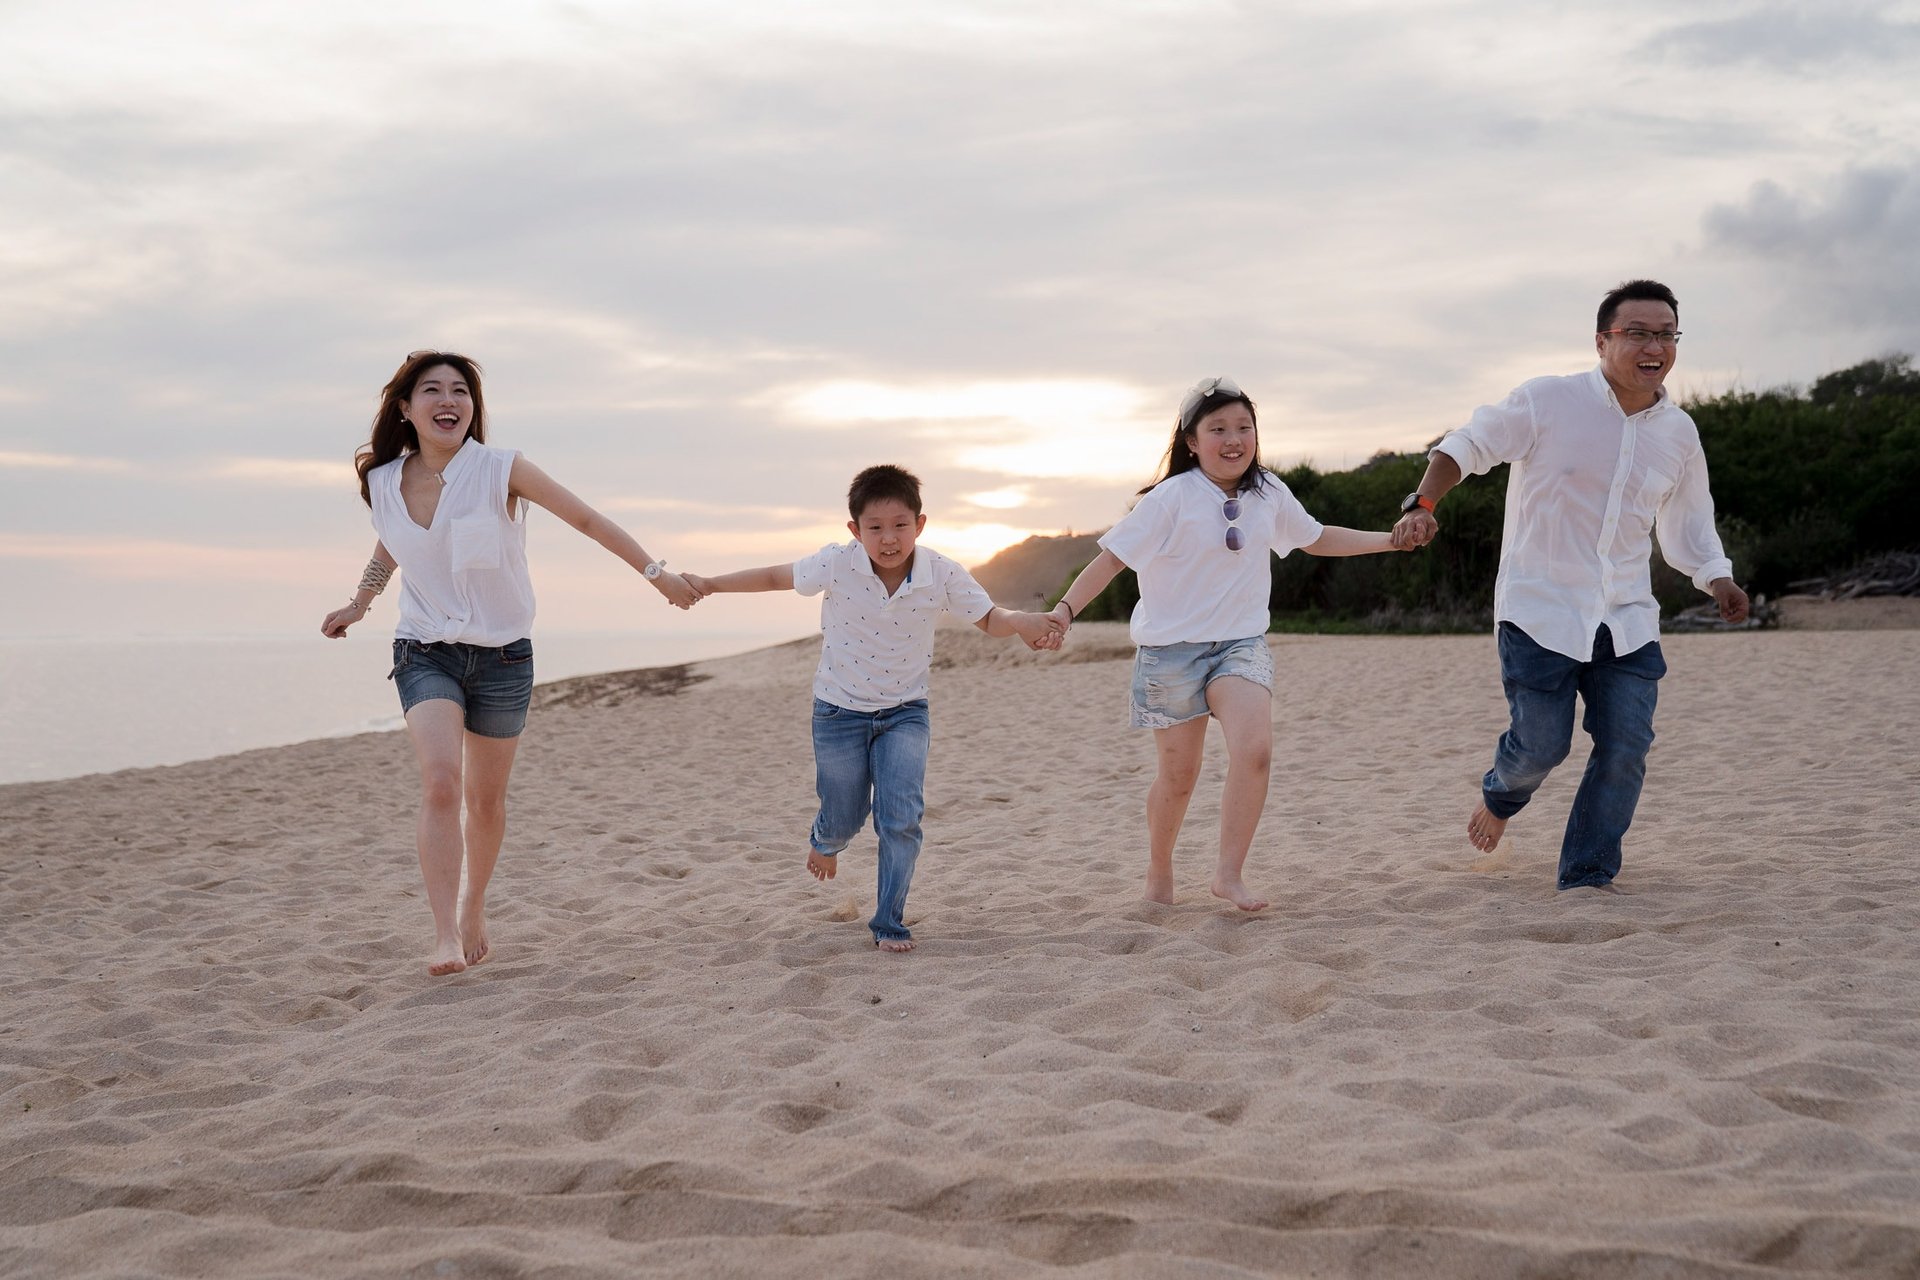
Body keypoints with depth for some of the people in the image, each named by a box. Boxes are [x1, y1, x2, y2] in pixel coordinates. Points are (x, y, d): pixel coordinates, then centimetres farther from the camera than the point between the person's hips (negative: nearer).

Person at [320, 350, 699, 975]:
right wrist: (357, 604, 29)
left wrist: (656, 572, -5)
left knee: (486, 800, 9)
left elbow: (586, 519, -6)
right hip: (424, 652, 1)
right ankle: (445, 935, -23)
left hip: (501, 655, -1)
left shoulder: (501, 470, -12)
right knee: (440, 782, -21)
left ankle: (473, 914, 33)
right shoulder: (383, 483, -1)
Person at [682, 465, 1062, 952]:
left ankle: (889, 922, 4)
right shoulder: (836, 564, -19)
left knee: (901, 818, -13)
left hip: (905, 712, 0)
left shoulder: (942, 574, -16)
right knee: (844, 818, 12)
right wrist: (708, 584, -3)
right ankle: (824, 841, 51)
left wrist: (1023, 622, -27)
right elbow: (777, 577, -4)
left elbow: (988, 618, -5)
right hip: (839, 711, 0)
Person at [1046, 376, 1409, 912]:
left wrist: (1390, 540, 17)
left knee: (1255, 749, -22)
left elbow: (1315, 538, 21)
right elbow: (1114, 556, -14)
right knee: (1178, 774, 5)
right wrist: (1065, 609, -26)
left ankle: (1229, 874, -11)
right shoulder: (1173, 498, -12)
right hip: (1172, 647, -3)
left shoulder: (1269, 494, 3)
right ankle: (1159, 870, 32)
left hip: (1242, 642, 3)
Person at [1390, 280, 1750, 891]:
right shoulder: (1547, 402, -10)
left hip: (1626, 619, 5)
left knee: (1626, 749, -5)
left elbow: (1689, 525, 19)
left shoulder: (1679, 433, 7)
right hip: (1539, 609, -4)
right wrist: (1422, 505, -21)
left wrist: (1716, 578, 0)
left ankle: (1585, 879, 9)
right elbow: (1465, 446, -4)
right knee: (1542, 744, -3)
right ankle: (1498, 797, 34)